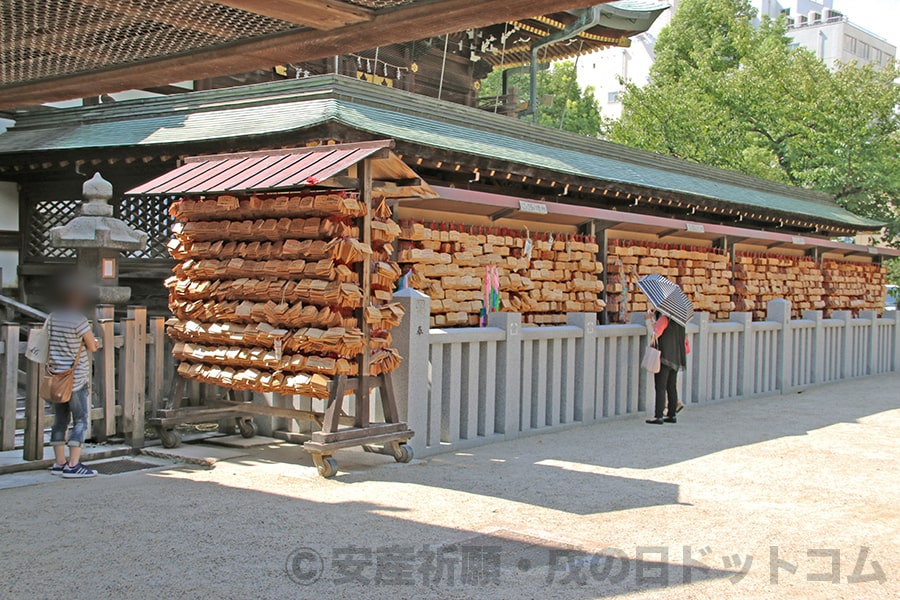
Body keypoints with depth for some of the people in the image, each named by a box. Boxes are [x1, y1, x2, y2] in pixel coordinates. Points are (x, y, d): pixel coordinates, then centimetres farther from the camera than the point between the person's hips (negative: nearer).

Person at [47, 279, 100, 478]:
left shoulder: (51, 318, 7)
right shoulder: (79, 320, -15)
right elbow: (93, 347, -10)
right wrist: (91, 342, 12)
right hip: (76, 378, -7)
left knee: (60, 420, 12)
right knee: (81, 421, -1)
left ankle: (59, 463, 16)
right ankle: (73, 465, -5)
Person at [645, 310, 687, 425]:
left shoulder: (664, 318, -14)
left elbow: (654, 333, -19)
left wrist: (649, 319, -6)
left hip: (665, 357, -8)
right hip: (676, 358, 8)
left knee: (660, 388, -6)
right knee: (671, 387, 12)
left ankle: (658, 416, -7)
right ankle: (671, 414, 15)